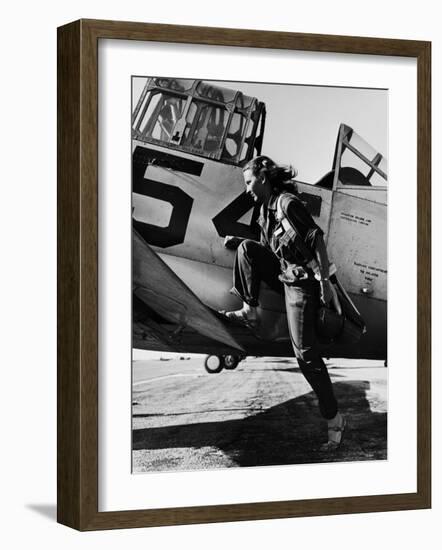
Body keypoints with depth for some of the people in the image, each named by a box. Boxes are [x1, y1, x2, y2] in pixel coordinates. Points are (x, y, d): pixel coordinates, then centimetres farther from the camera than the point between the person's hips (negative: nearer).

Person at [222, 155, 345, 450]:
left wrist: (325, 281, -25)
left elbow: (317, 239, -22)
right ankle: (250, 312, 6)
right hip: (284, 275, 9)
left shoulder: (288, 203, -17)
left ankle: (334, 418, -8)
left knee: (306, 352, -12)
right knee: (248, 248, 3)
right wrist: (237, 241, 15)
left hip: (302, 281, -9)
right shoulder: (267, 207, 11)